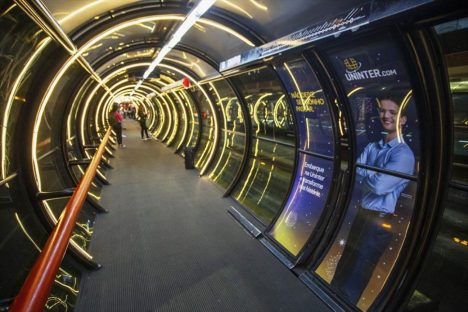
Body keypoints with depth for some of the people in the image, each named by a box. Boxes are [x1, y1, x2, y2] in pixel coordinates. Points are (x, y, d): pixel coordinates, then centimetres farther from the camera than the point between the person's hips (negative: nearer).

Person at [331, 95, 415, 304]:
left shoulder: (403, 154, -15)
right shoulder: (372, 147, 7)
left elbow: (380, 185, -26)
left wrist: (362, 173, -10)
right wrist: (371, 177, -19)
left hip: (381, 222, -7)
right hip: (362, 214, 7)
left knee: (356, 276, 7)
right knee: (344, 266, 21)